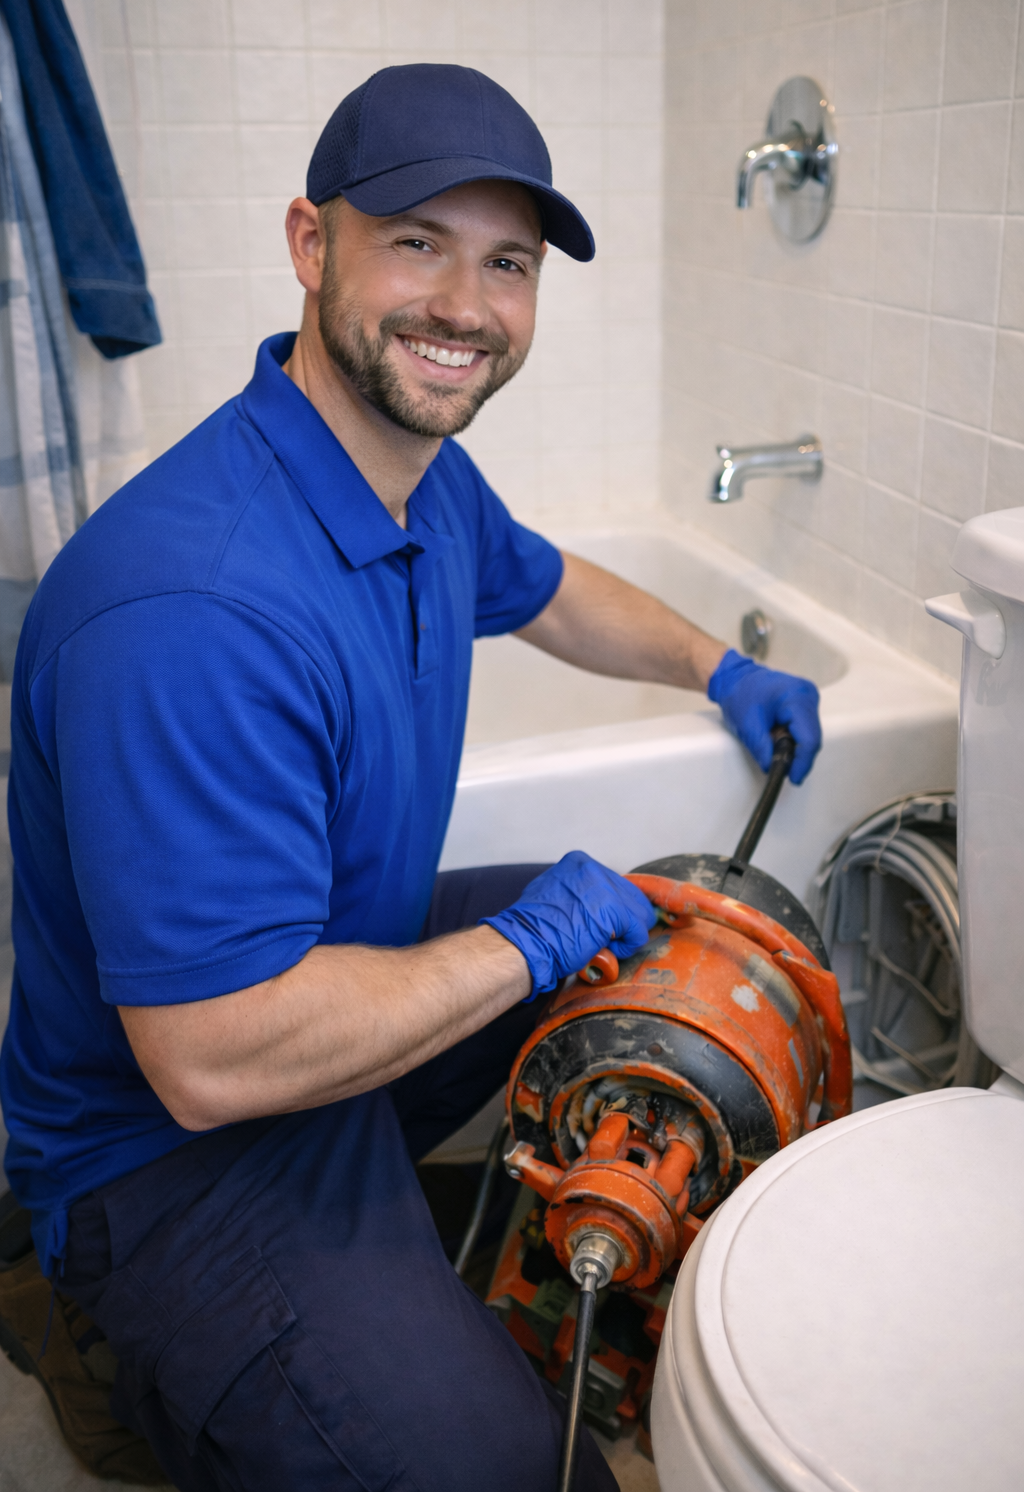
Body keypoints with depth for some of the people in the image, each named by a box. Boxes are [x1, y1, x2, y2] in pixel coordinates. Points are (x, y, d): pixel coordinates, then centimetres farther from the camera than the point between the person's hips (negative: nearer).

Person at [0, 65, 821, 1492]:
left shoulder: (426, 473, -3)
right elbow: (214, 1059, -33)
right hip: (169, 1147, -9)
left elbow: (542, 588, 21)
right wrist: (529, 942, -23)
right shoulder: (190, 614, -34)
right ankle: (185, 1375, 6)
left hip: (340, 957, 9)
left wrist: (718, 667, 16)